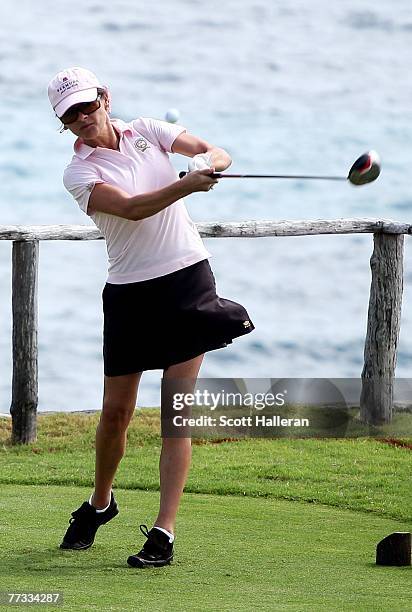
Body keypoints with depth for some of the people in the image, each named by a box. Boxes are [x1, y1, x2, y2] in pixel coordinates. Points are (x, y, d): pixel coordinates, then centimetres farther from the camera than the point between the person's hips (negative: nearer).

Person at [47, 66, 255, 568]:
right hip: (130, 294, -1)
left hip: (188, 280, 1)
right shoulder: (79, 173, -6)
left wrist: (208, 163, -25)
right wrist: (187, 184, -37)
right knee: (115, 411, 5)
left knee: (175, 411, -7)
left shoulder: (147, 131, 4)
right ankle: (100, 503, 33)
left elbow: (217, 154, -1)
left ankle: (163, 533, -8)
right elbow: (130, 208, -23)